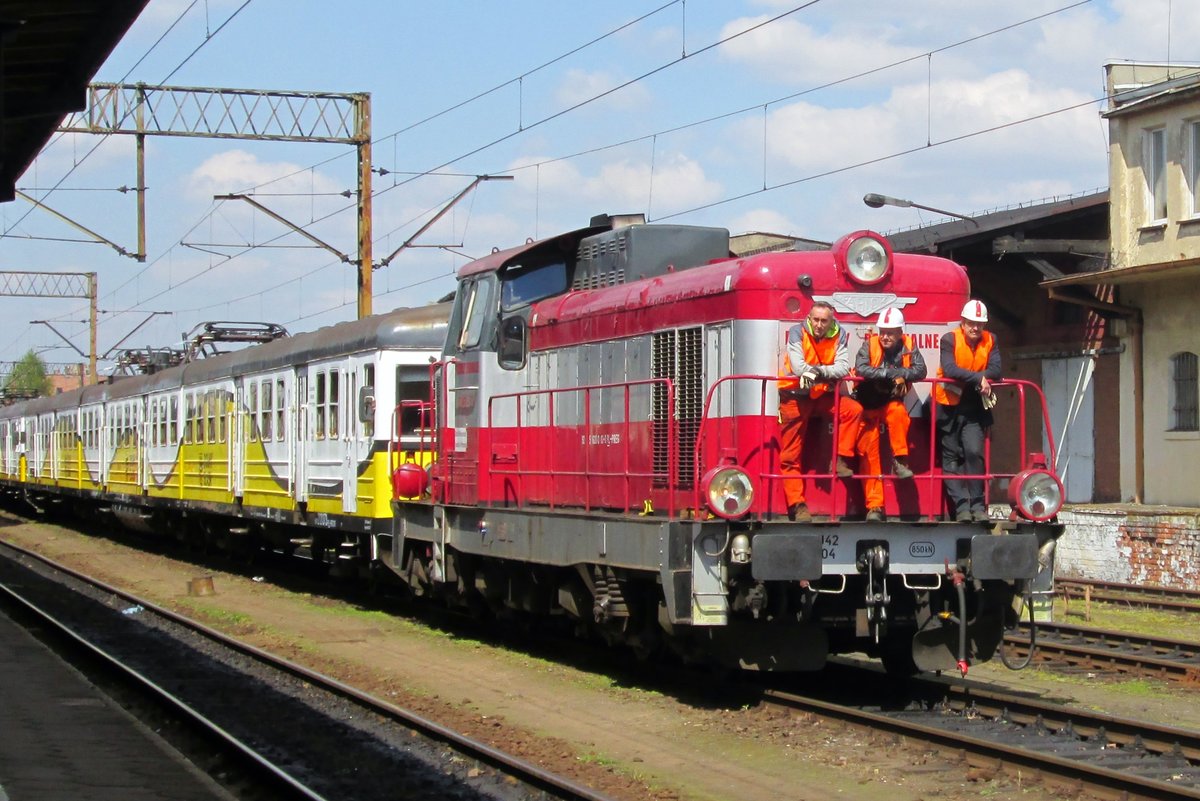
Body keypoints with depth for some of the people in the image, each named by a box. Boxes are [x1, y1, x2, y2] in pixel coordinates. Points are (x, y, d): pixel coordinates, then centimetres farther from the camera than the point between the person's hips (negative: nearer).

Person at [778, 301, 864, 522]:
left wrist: (819, 370, -30)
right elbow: (798, 367, -22)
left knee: (854, 409, -20)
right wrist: (827, 371, -24)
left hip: (823, 395, 3)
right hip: (795, 395, -3)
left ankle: (839, 460, -9)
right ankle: (797, 504, -1)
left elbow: (843, 368, -16)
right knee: (791, 455, -5)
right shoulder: (797, 332, -10)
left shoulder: (839, 336, -4)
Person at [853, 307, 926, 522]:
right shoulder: (870, 345, -11)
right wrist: (890, 372, -26)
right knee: (869, 451, -6)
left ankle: (900, 461, -20)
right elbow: (861, 369, -28)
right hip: (868, 404, -1)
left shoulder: (908, 346, -6)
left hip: (892, 402, 1)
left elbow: (920, 371, -19)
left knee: (898, 412, -35)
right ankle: (874, 506, -4)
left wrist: (900, 374, -29)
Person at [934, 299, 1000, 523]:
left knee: (974, 453, -11)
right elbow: (949, 369, -22)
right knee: (952, 458, 0)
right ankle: (961, 506, 2)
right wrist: (977, 378, -27)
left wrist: (966, 379, -21)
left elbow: (995, 371, -9)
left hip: (974, 408, 1)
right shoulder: (950, 340, -7)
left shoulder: (990, 341, 3)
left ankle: (978, 505, -6)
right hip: (949, 406, -1)